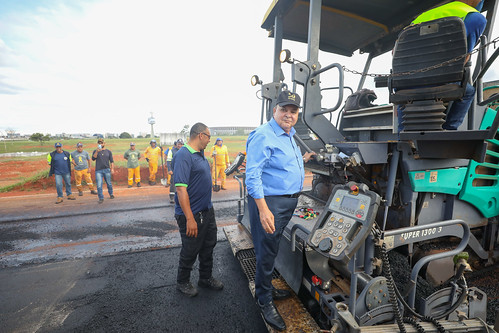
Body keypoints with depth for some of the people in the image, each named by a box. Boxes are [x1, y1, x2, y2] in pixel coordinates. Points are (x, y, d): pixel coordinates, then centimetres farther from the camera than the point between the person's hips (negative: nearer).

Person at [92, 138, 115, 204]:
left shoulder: (108, 151, 9)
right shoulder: (95, 151, 9)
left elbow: (111, 161, 8)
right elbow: (93, 158, -8)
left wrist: (112, 169, -1)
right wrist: (97, 151, -20)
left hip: (107, 170, 0)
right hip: (98, 171, 0)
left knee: (109, 183, 9)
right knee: (99, 185, -5)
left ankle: (111, 194, 30)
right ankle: (101, 198, 2)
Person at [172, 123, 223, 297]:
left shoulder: (200, 153, 9)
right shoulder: (183, 156, -22)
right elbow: (181, 188, -27)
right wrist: (190, 219, -28)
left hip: (207, 210, 9)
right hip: (192, 214, -9)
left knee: (208, 246, 20)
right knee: (190, 251, 10)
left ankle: (206, 278, 40)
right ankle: (183, 283, 35)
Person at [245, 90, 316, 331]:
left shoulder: (288, 136, 16)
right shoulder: (263, 135, -16)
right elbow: (252, 175, -24)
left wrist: (302, 160, 20)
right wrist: (263, 210, -29)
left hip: (288, 201, 10)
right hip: (269, 202, -9)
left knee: (271, 249, 22)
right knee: (266, 252, 4)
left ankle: (266, 289, 43)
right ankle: (264, 301, 27)